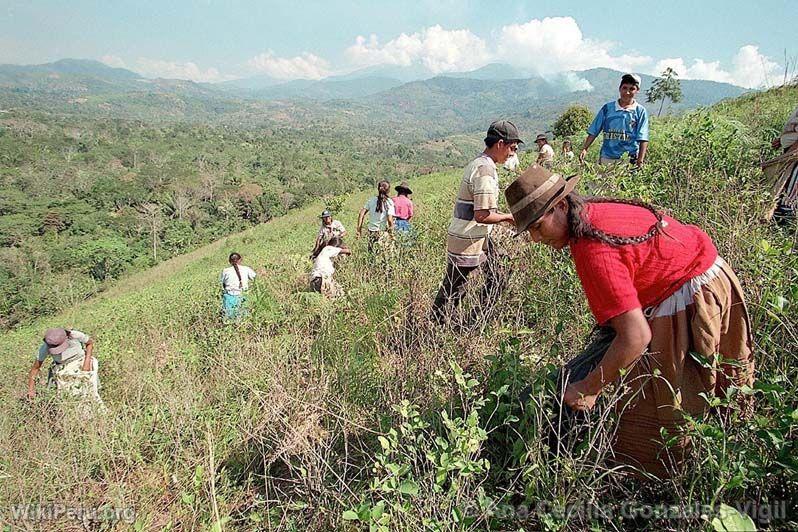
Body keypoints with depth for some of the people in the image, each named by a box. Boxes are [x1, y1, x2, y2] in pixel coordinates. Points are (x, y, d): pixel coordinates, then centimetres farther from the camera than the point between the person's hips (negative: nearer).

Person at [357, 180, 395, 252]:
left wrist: (359, 228, 5)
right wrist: (391, 229, -1)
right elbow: (390, 219, -15)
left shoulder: (371, 200, 3)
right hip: (382, 232, -3)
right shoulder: (389, 202, -7)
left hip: (371, 231, 3)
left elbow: (361, 214, -1)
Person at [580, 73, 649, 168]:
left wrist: (640, 161, -9)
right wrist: (584, 149, -1)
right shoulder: (607, 107, 9)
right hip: (607, 158, 1)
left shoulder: (640, 111, 5)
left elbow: (643, 139, 0)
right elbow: (593, 132, 11)